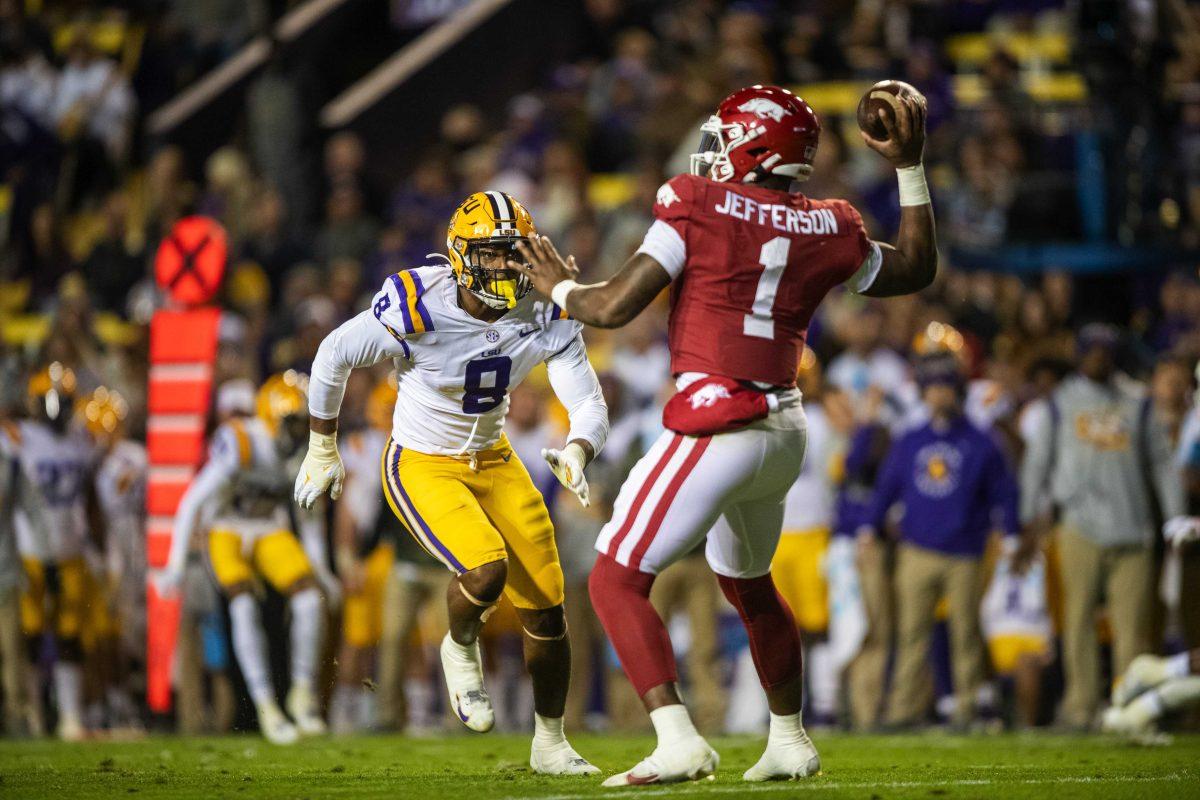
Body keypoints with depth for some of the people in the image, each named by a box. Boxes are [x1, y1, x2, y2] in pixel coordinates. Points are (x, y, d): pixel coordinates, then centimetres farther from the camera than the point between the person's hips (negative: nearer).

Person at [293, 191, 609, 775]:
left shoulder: (545, 315, -14)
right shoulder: (419, 309, -25)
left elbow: (588, 403, -14)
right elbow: (333, 358, -10)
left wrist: (576, 454, -38)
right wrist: (322, 451, 0)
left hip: (493, 461, 5)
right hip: (421, 467, -5)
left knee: (546, 610, 3)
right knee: (487, 570, -28)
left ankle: (549, 743, 24)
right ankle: (461, 649, 8)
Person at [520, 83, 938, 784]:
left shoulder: (698, 208, -8)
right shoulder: (829, 232, 6)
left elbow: (614, 307, -9)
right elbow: (916, 271, 25)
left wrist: (560, 286, 12)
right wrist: (910, 166, 26)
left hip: (716, 428, -7)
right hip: (785, 431, 7)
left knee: (617, 581, -3)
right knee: (750, 586, 29)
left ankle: (679, 743, -17)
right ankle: (790, 742, 37)